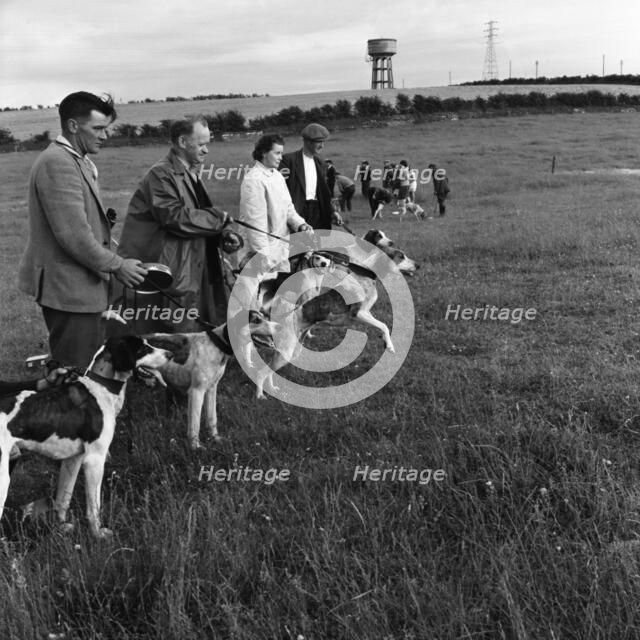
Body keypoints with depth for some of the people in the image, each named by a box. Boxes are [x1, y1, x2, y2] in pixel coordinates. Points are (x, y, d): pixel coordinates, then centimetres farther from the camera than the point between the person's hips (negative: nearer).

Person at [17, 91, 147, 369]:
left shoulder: (77, 161, 15)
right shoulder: (57, 163, -18)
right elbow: (73, 235, -23)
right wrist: (116, 266, -14)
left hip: (80, 285, 10)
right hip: (68, 288, -10)